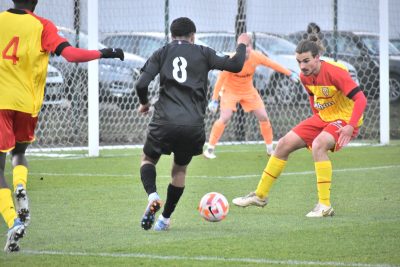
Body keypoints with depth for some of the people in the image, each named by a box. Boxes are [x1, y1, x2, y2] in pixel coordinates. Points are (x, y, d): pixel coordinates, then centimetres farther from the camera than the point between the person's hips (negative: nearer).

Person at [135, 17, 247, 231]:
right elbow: (235, 65, 10)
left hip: (165, 121, -1)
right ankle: (165, 218, 22)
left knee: (148, 160, 20)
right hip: (194, 125, 1)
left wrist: (144, 103, 19)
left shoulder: (161, 54, 9)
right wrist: (242, 45, 29)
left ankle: (152, 196, -10)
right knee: (180, 170, 22)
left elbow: (141, 84, -1)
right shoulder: (203, 53, 10)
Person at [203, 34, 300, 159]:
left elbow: (273, 64, -3)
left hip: (248, 90, 4)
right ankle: (210, 149, -12)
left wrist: (290, 74, 0)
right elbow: (220, 79, -24)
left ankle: (270, 148, 17)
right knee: (225, 118, -21)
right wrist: (214, 100, -26)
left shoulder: (256, 57, -17)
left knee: (263, 117, 0)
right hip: (231, 91, -4)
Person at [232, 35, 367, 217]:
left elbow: (360, 99, -30)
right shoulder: (305, 77, -3)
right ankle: (260, 195, 20)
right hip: (322, 118, 8)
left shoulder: (334, 73, -26)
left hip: (345, 119, -8)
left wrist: (350, 127, -37)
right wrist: (317, 116, 13)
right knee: (284, 144, 3)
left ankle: (325, 206, -31)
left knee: (318, 145, -35)